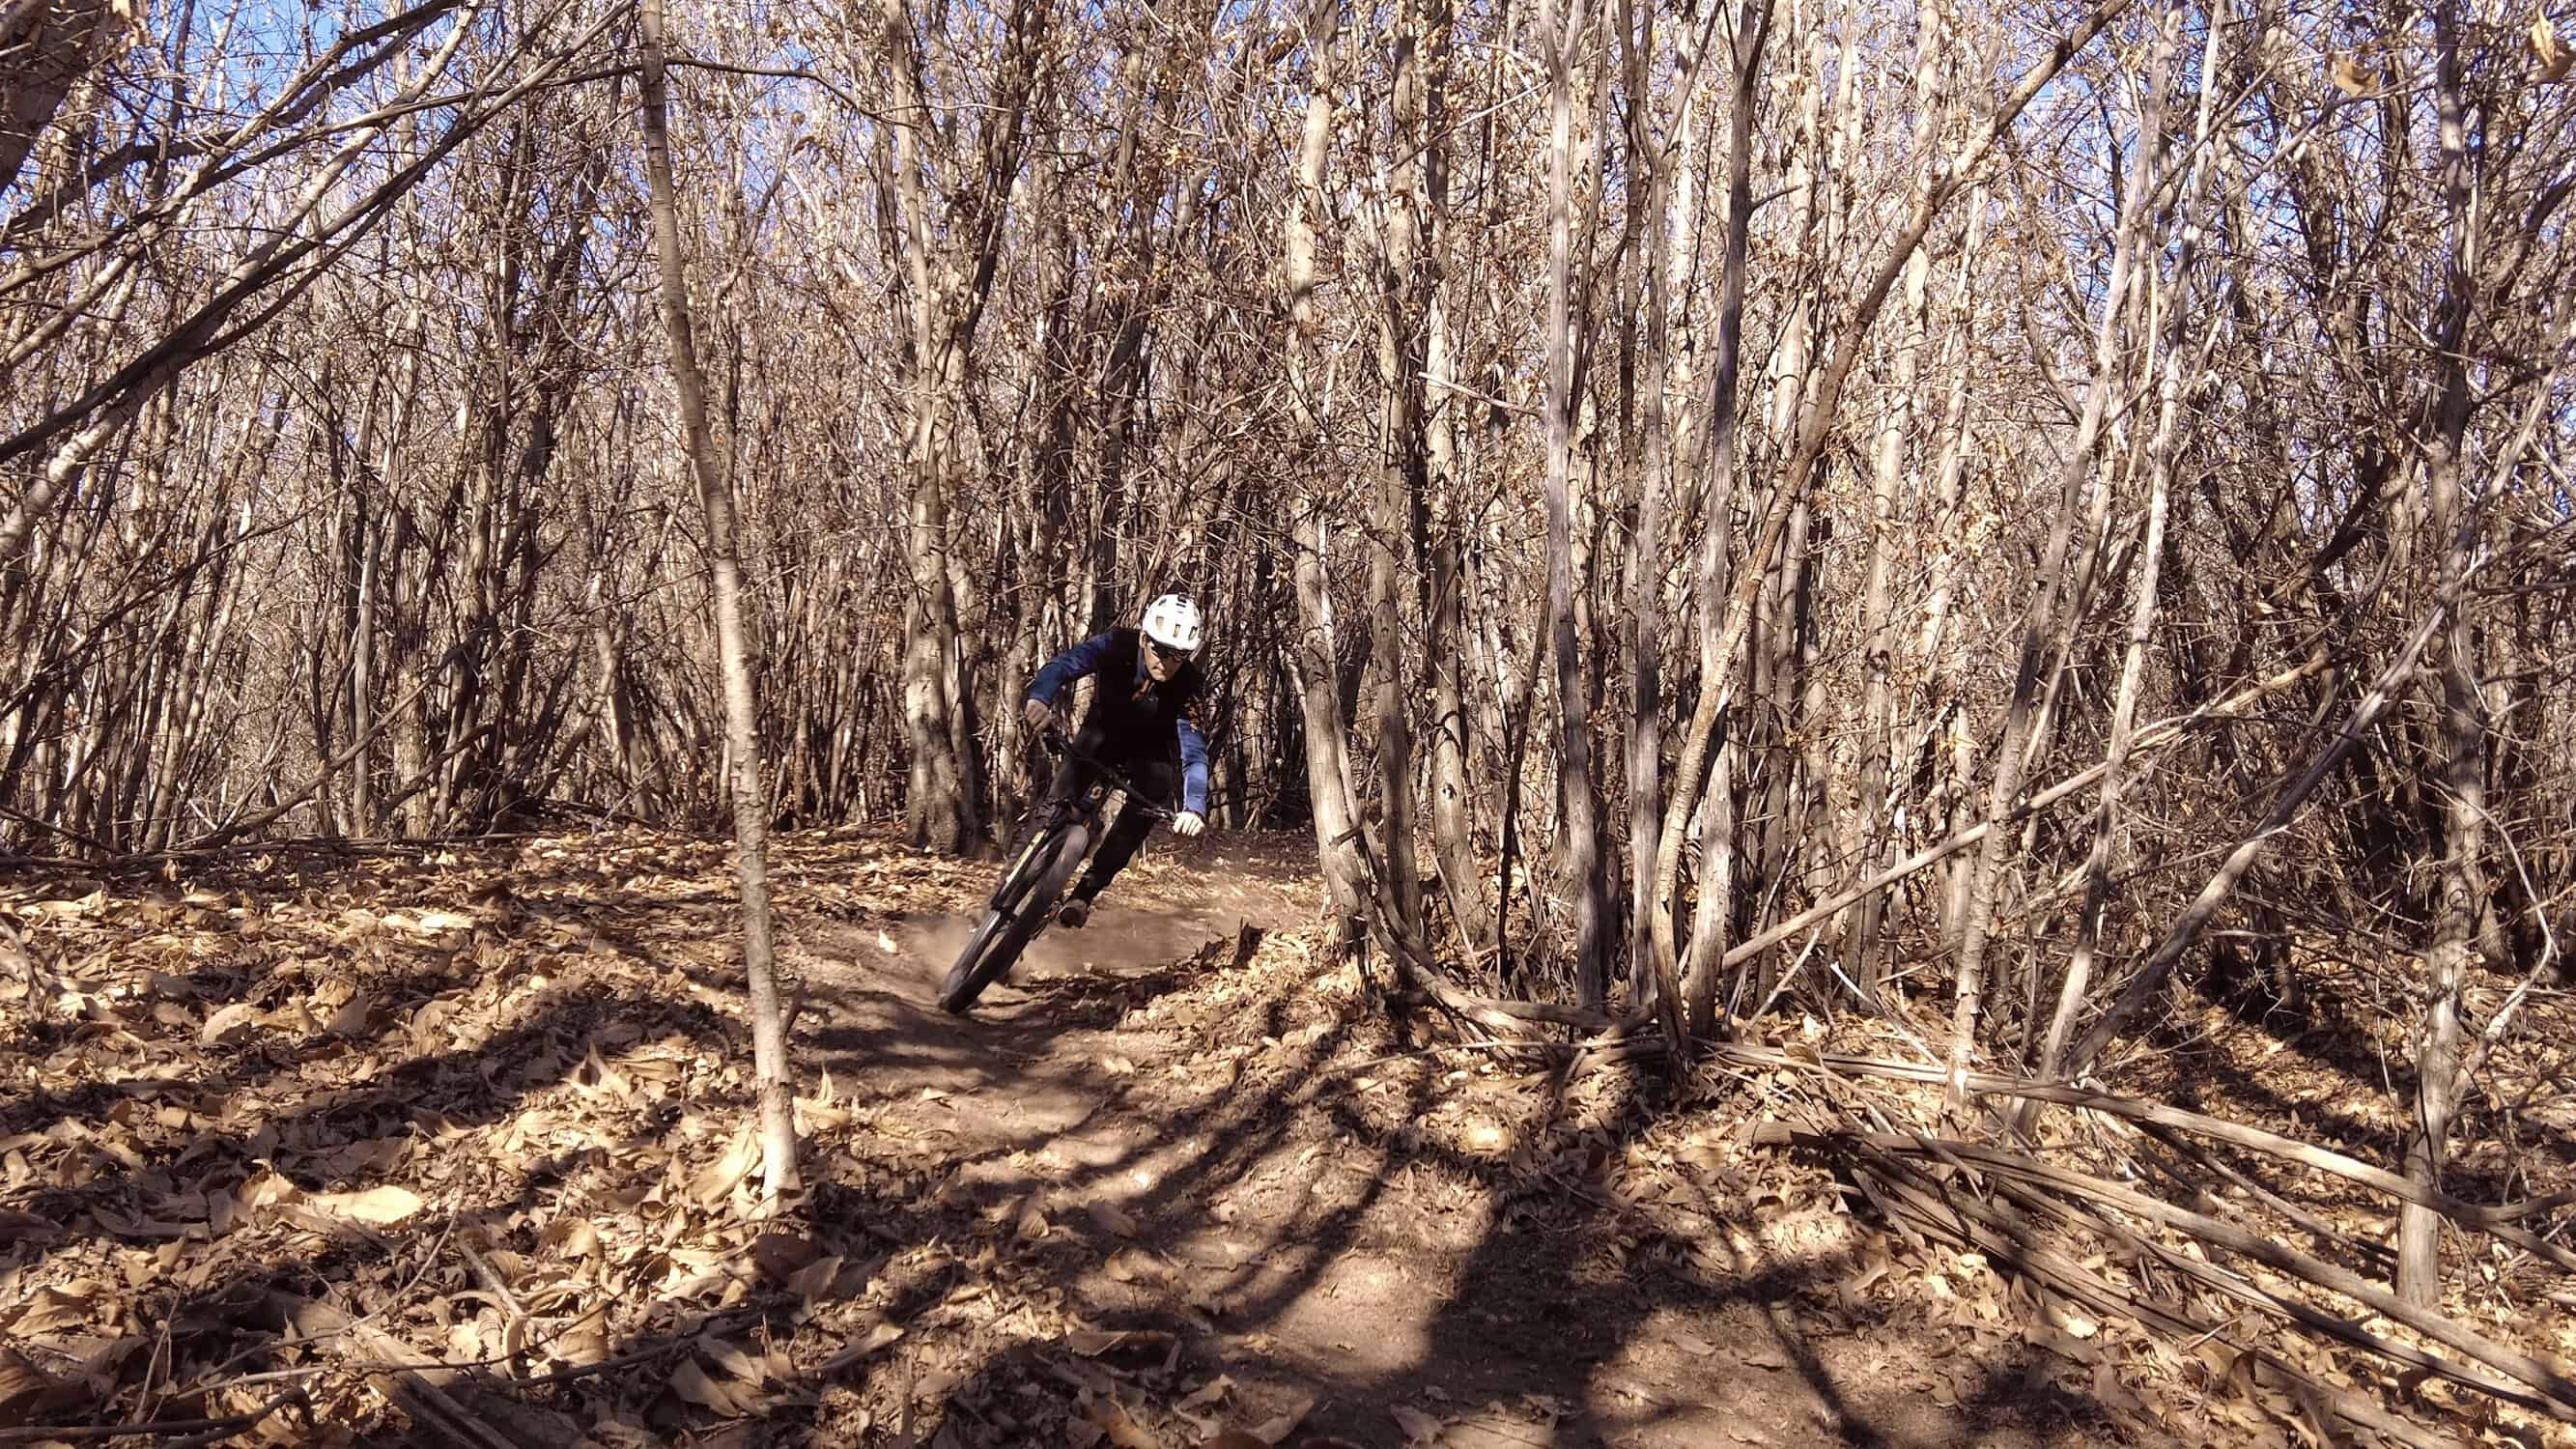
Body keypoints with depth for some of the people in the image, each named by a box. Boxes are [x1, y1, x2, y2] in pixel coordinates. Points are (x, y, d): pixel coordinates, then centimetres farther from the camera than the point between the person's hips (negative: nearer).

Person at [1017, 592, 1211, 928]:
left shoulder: (1190, 687, -30)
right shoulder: (1117, 645, -30)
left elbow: (1194, 752, -36)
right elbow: (1063, 665, -46)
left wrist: (1195, 807, -56)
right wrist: (1039, 698, -69)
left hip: (1151, 749, 0)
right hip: (1104, 732, 1)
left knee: (1150, 804, -25)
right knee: (1064, 793, -23)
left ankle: (1086, 891, -16)